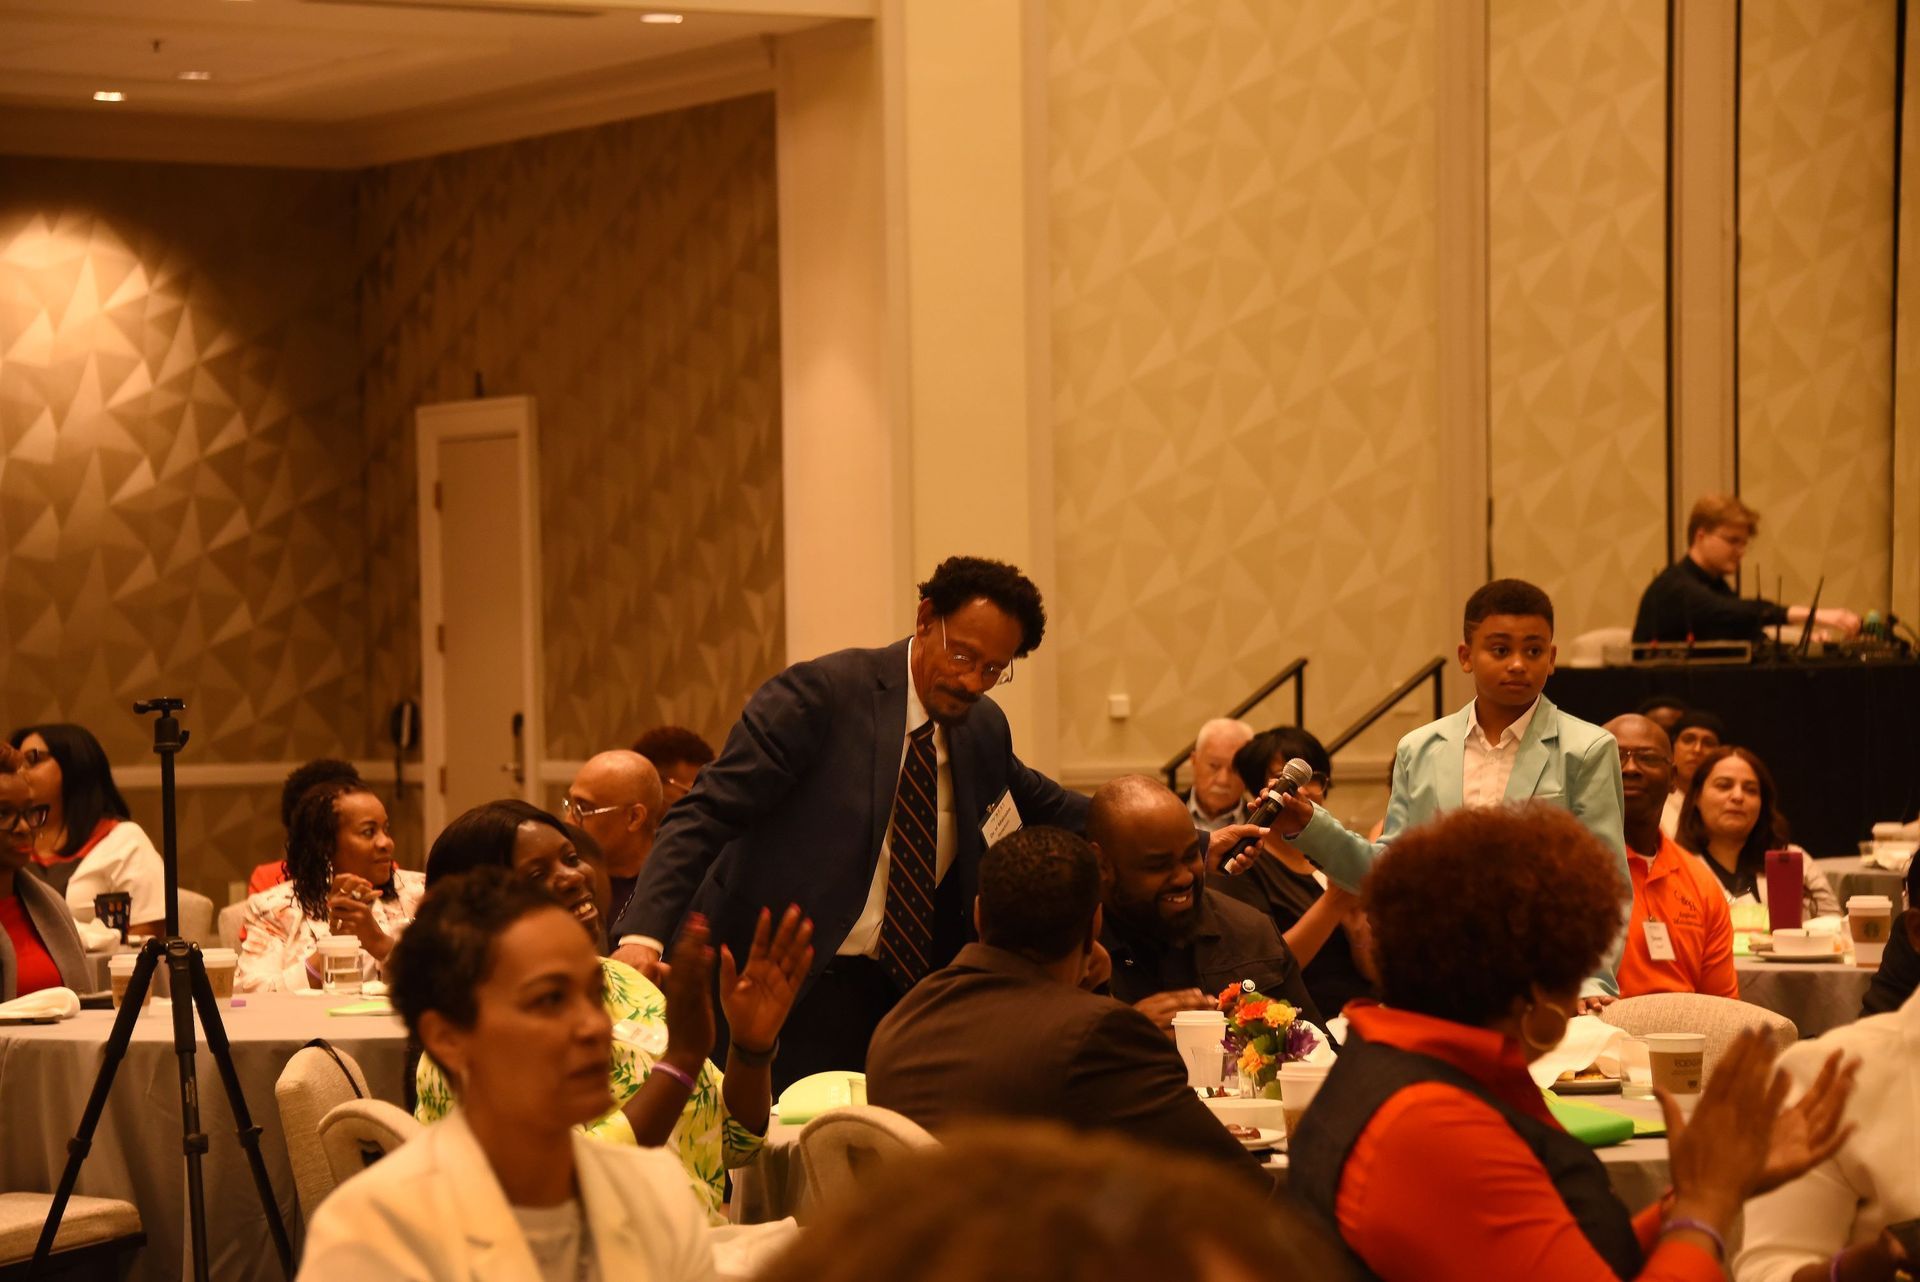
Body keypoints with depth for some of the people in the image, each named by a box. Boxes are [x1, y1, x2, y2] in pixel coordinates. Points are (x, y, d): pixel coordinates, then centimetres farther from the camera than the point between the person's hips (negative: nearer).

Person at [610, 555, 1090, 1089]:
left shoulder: (984, 730, 8)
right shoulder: (822, 694, -11)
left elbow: (1039, 804, 31)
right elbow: (704, 816, -17)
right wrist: (643, 935, -29)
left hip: (901, 994, 6)